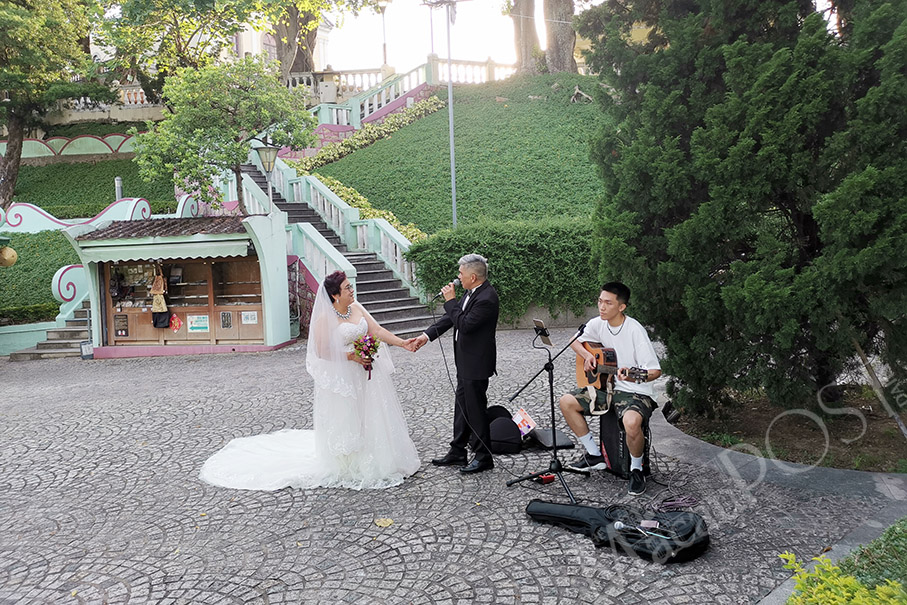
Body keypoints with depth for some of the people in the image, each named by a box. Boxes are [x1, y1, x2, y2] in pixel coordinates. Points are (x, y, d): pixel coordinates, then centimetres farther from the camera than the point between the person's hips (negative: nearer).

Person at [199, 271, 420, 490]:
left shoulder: (357, 307, 4)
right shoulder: (325, 318, -15)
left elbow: (377, 330, 0)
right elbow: (321, 351, -15)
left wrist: (403, 343, -9)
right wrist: (350, 356, -21)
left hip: (366, 374, 6)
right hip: (341, 377, -6)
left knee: (369, 418, 14)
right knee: (344, 421, 4)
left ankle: (373, 463, 29)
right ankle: (347, 469, 20)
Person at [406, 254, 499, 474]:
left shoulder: (487, 298, -24)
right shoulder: (472, 292, 6)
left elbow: (464, 325, -27)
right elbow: (452, 317, 10)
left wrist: (450, 300, -18)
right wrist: (426, 335, 5)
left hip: (476, 363, -10)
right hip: (465, 361, 10)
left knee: (476, 409, 2)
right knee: (462, 406, 17)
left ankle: (484, 457, 17)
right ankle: (457, 453, 30)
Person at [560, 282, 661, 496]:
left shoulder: (635, 330, -20)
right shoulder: (597, 324, -2)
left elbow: (655, 370, -21)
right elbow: (575, 341, 17)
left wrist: (635, 377, -41)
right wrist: (587, 355, -3)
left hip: (635, 392, -7)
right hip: (605, 387, 7)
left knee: (631, 422, -36)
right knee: (567, 402, -5)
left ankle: (636, 470, -4)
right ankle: (594, 455, 9)